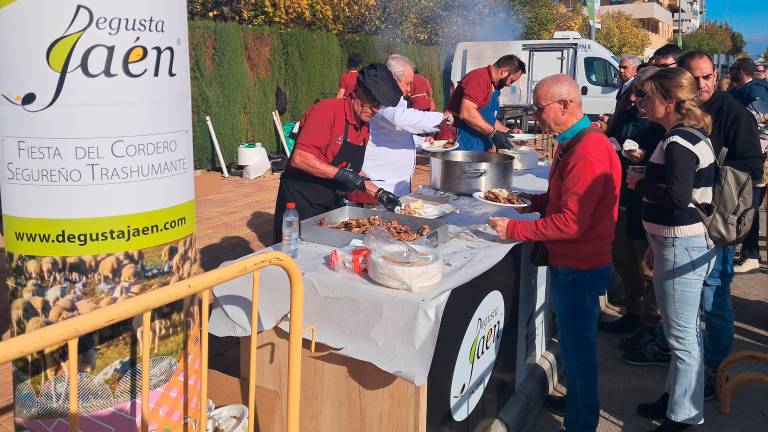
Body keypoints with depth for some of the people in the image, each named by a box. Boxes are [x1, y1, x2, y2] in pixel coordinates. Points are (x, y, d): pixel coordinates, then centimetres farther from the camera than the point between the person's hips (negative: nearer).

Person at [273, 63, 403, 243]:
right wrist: (341, 174, -24)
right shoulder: (328, 110, -17)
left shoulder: (364, 127, 8)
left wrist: (378, 193, 5)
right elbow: (299, 158, -24)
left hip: (332, 204, 8)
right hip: (300, 201, -8)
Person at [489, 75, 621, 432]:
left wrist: (514, 229, -20)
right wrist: (531, 202, 5)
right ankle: (576, 402, 41)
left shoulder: (588, 151, -24)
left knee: (577, 348, 4)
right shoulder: (573, 143, 8)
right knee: (573, 342, 23)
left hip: (579, 268, -10)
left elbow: (571, 222, -27)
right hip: (571, 263, 10)